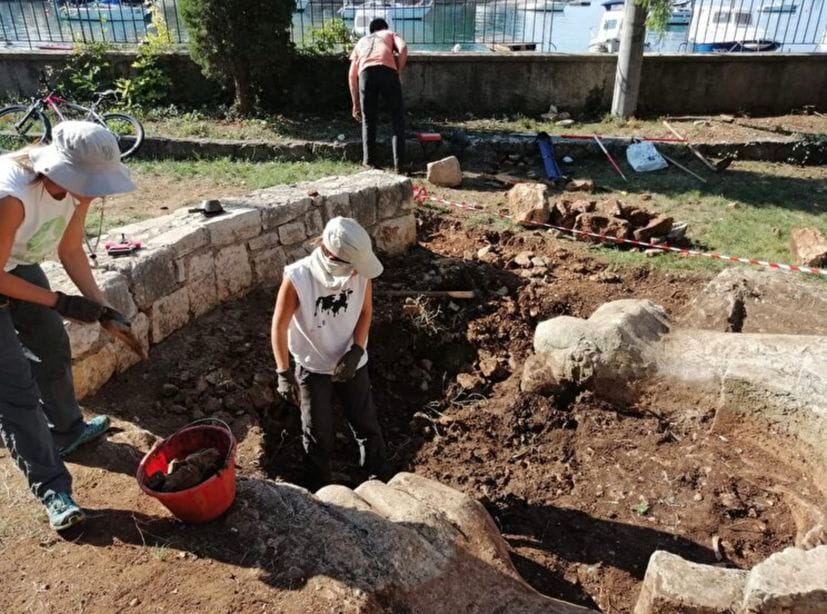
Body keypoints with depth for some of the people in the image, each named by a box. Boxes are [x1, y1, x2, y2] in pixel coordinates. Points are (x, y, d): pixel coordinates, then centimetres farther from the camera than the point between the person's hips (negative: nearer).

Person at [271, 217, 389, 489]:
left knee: (366, 425, 16)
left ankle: (380, 480, 41)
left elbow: (365, 311, -5)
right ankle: (320, 491, 38)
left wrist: (356, 351, -17)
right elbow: (279, 325, -18)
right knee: (318, 435, 13)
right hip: (313, 368, -2)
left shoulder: (360, 271, -20)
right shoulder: (297, 278, -29)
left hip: (352, 363, 2)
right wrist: (284, 374, -19)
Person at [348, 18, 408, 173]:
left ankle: (369, 161, 14)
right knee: (397, 119, 8)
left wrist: (355, 104, 30)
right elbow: (403, 49, 7)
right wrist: (397, 72, 15)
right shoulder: (391, 34, 32)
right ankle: (399, 163, 3)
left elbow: (352, 76, 28)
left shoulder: (361, 41, 37)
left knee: (368, 120, 15)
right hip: (387, 71, -2)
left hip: (366, 73, 2)